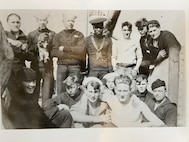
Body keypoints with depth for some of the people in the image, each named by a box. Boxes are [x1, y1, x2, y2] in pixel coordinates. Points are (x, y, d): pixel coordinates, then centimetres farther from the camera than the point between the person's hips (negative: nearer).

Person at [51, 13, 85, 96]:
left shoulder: (79, 35, 10)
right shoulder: (58, 36, 13)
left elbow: (81, 49, -6)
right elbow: (54, 52, 1)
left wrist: (64, 48, -6)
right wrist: (72, 54, -7)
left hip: (75, 66, -1)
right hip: (61, 66, 1)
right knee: (60, 91, 2)